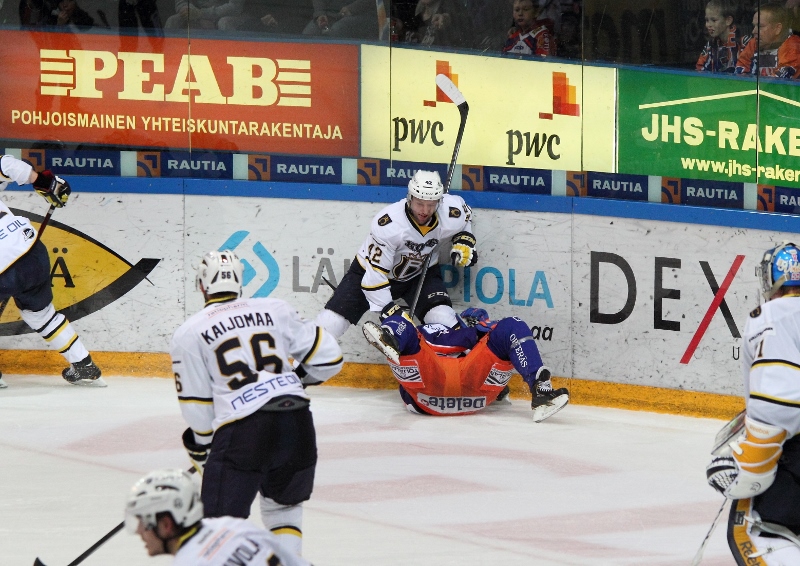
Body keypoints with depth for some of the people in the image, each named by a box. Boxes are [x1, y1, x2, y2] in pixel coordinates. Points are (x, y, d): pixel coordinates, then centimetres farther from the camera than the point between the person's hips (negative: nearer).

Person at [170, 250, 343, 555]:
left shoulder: (188, 334, 8)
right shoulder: (275, 310, 15)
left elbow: (197, 407, 7)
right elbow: (328, 357, 14)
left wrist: (203, 450, 23)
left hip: (241, 430, -3)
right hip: (296, 419, 3)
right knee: (284, 506, 26)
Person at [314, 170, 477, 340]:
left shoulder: (453, 215, -23)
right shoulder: (388, 225, -36)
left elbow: (464, 213, 6)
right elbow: (375, 273, -31)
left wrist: (464, 241, -10)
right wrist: (389, 309, -34)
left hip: (421, 273, 3)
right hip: (370, 271, -3)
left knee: (443, 320, -24)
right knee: (331, 321, -13)